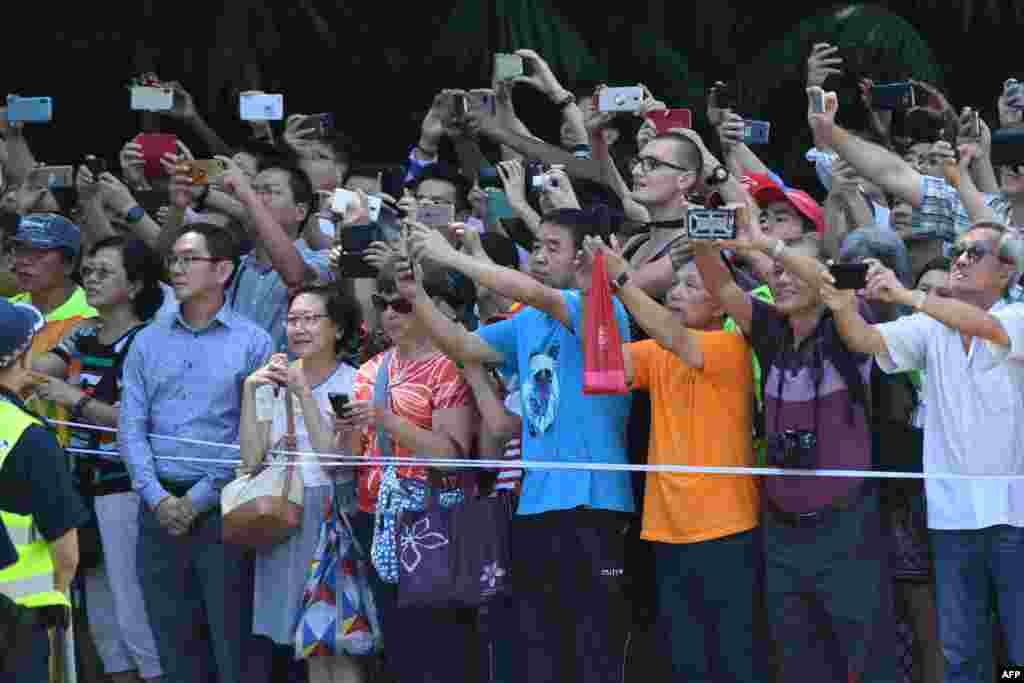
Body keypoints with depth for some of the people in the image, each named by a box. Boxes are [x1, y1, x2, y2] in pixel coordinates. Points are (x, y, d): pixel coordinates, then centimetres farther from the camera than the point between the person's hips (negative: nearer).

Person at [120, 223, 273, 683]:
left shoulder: (251, 343, 0)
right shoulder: (147, 342, 11)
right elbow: (131, 426, 5)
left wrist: (199, 499, -11)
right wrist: (158, 498, -9)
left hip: (223, 508, -4)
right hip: (160, 508, 4)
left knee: (233, 645, -2)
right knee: (173, 644, 8)